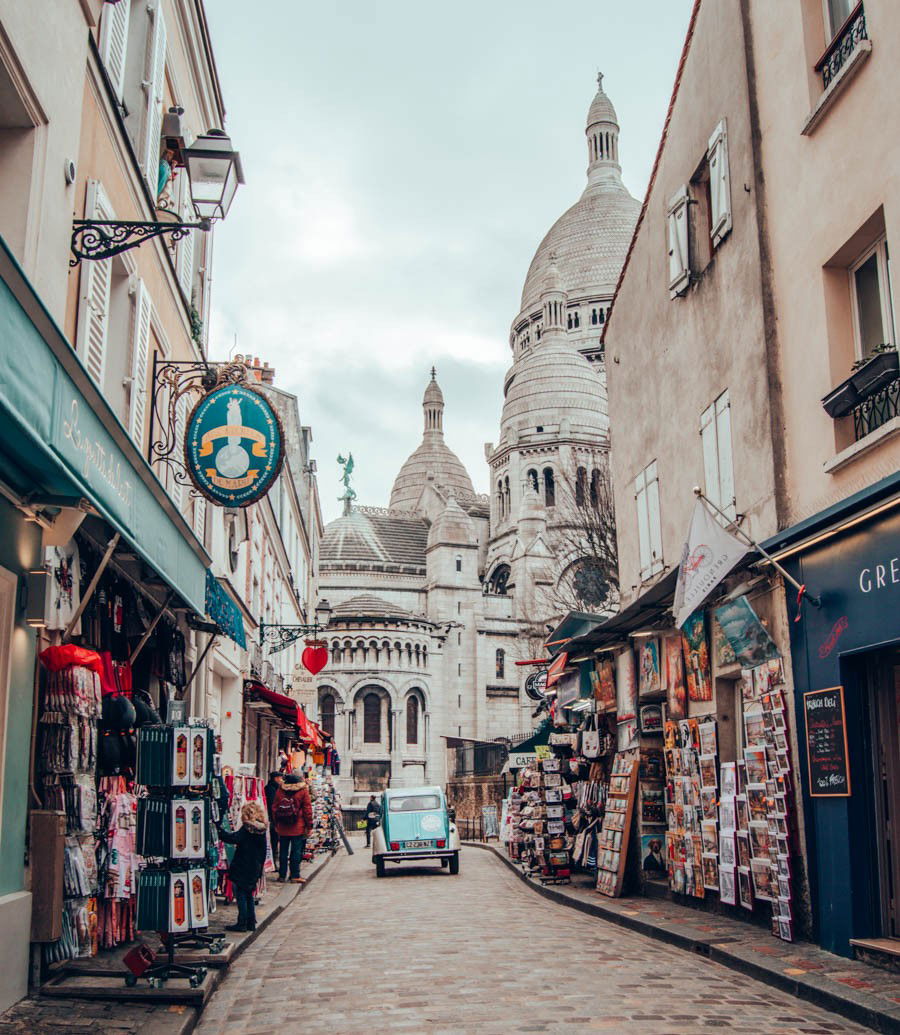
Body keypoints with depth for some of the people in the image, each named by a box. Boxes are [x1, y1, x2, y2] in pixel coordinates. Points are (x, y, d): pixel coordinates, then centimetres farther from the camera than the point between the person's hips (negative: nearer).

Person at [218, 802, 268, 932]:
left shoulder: (247, 829, -16)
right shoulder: (262, 830, 6)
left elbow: (233, 838, -30)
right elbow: (263, 853, 12)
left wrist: (220, 832, -25)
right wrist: (259, 868, 18)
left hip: (242, 869, -7)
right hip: (255, 869, 7)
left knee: (241, 895, 1)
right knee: (249, 895, 17)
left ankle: (242, 923, 2)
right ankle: (251, 922, 18)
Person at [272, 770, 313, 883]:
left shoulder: (280, 790, 5)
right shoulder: (303, 791, -6)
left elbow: (274, 808, 8)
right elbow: (307, 809, -5)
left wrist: (276, 824, 16)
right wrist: (309, 825, 2)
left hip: (282, 827, 3)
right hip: (298, 827, -3)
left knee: (283, 851, 11)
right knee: (296, 851, 2)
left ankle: (282, 875, 15)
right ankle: (295, 876, 3)